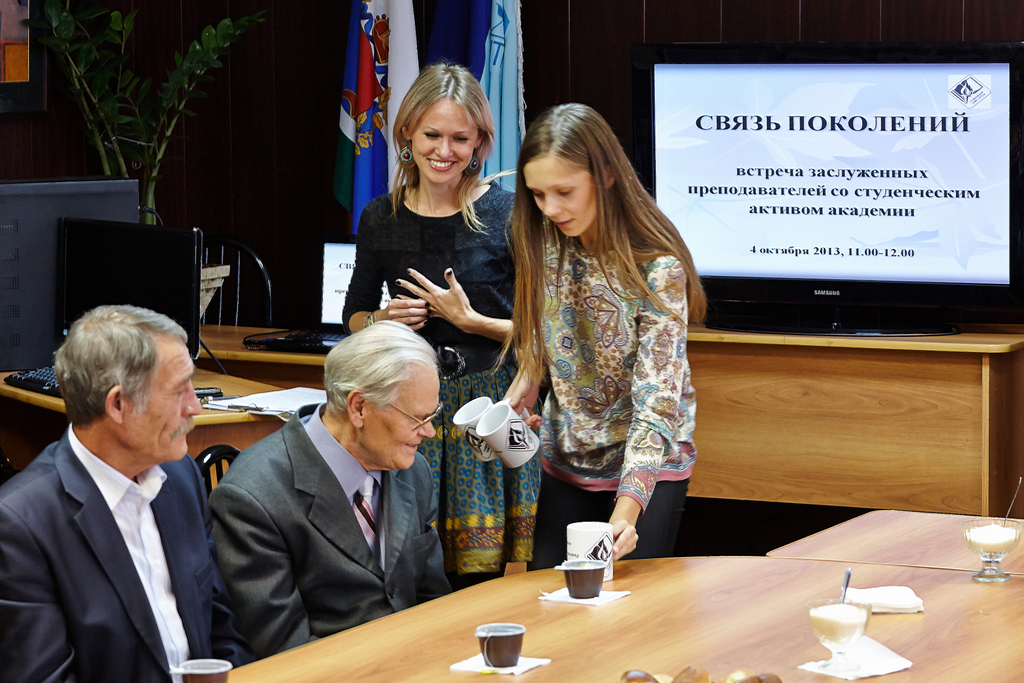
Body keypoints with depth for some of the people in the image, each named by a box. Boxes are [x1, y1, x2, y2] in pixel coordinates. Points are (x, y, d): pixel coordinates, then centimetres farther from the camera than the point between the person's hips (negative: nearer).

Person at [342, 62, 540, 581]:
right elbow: (355, 313, 19)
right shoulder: (380, 218, 6)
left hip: (489, 400, -3)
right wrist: (382, 322, -2)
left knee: (482, 573, -5)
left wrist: (471, 321, -13)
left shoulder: (506, 214, -4)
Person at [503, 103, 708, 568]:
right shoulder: (546, 247, -5)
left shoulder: (658, 269, -23)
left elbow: (657, 399, -27)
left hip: (647, 467, -5)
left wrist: (627, 511, -37)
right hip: (566, 461, 5)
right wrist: (520, 391, -7)